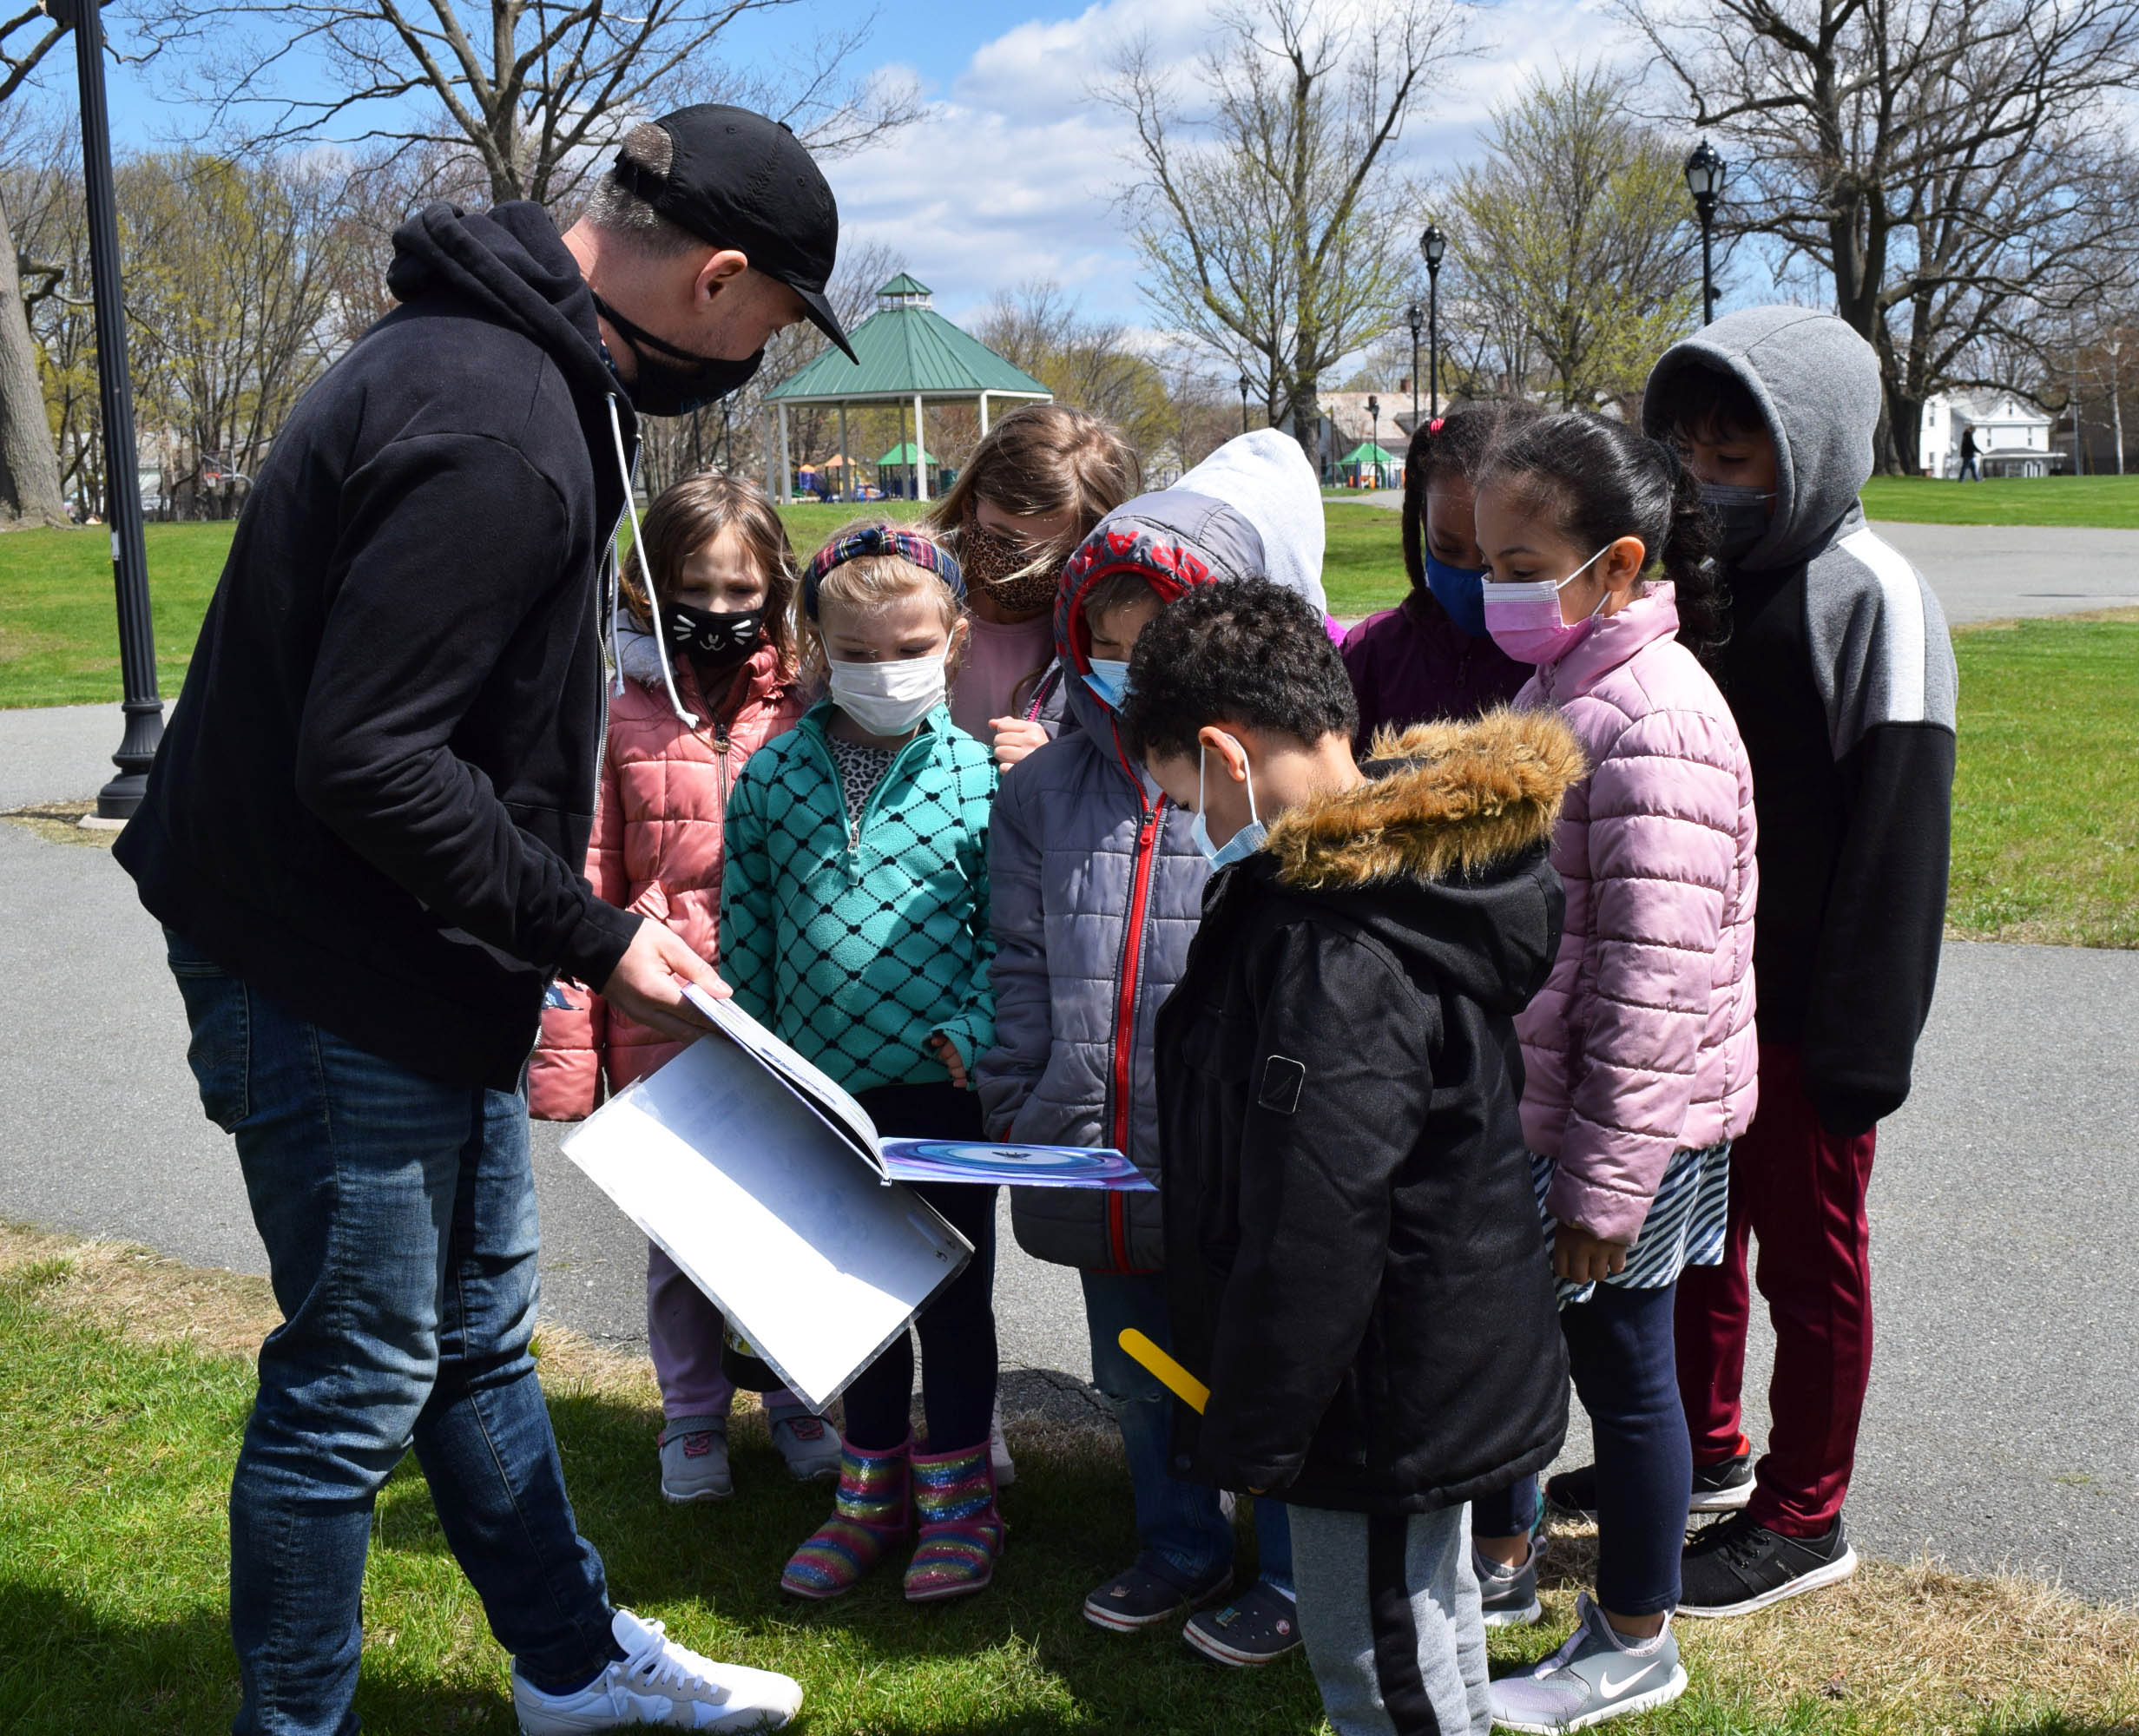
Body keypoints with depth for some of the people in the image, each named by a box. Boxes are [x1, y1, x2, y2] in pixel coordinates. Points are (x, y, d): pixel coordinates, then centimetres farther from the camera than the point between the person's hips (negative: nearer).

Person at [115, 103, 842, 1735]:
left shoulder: (521, 364, 7)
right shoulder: (493, 433, -27)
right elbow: (366, 761, -30)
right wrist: (593, 936, -21)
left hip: (428, 966, 11)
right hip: (333, 979, -10)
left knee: (479, 1334, 21)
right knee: (357, 1380, 4)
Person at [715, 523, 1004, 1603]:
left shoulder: (978, 773, -6)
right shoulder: (773, 774, 0)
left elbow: (1007, 929, -4)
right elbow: (744, 924, 6)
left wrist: (975, 1030, -16)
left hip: (942, 1082, -3)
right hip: (820, 1085, 3)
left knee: (951, 1292, 10)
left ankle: (956, 1496, 28)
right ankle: (871, 1493, 32)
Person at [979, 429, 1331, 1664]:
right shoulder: (1046, 788, 3)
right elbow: (1024, 967, 8)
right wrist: (1016, 1107, 4)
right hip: (1098, 1151, 5)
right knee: (1139, 1375, 22)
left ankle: (1291, 1579, 34)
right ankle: (1182, 1552, 45)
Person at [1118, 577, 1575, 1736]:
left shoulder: (1338, 955, -30)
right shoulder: (1415, 867, 2)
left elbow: (1308, 1240, -28)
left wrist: (1245, 1433, -15)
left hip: (1382, 1407, -10)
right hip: (1448, 1368, 10)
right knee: (1428, 1633, 27)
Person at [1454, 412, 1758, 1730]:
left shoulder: (1653, 729, -25)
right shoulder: (1554, 687, 7)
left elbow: (1653, 989, -26)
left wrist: (1604, 1178, -22)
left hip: (1616, 1133, -9)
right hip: (1519, 1117, 9)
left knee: (1621, 1366, 8)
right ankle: (1500, 1560, 44)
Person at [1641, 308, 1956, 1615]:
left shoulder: (1872, 595, -15)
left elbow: (1897, 832, -17)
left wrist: (1864, 1039, -19)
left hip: (1796, 1013, -7)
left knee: (1809, 1255, 8)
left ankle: (1804, 1517, 22)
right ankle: (1703, 1439, 39)